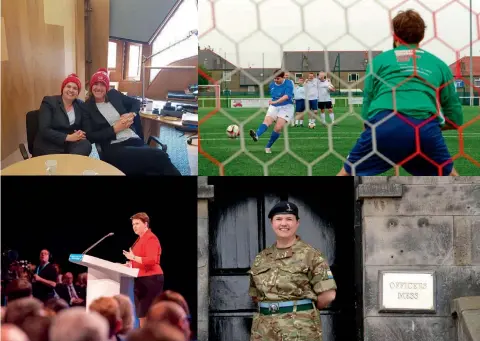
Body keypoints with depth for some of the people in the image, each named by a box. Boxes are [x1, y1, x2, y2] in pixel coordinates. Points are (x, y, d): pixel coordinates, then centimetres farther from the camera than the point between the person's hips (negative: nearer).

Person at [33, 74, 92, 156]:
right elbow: (44, 130, -14)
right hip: (48, 146, -5)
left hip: (70, 145, 5)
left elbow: (85, 128, 12)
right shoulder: (49, 102, -4)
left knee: (86, 145, -27)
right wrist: (68, 137, -20)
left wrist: (80, 134, -13)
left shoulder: (80, 105, 11)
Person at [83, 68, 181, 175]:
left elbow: (136, 102, 30)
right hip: (114, 149, -4)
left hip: (135, 141, 4)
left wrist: (132, 114, 7)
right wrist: (115, 129, -9)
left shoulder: (114, 95, 15)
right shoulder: (88, 107, 3)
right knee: (159, 156, -30)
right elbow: (90, 137, -4)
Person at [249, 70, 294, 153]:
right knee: (267, 121, -24)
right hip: (274, 107, 4)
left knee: (278, 128, -17)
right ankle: (257, 135, -53)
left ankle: (268, 147, -2)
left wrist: (275, 102, -37)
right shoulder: (272, 85, 8)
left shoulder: (288, 84, -11)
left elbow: (286, 96, -26)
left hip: (286, 107, -4)